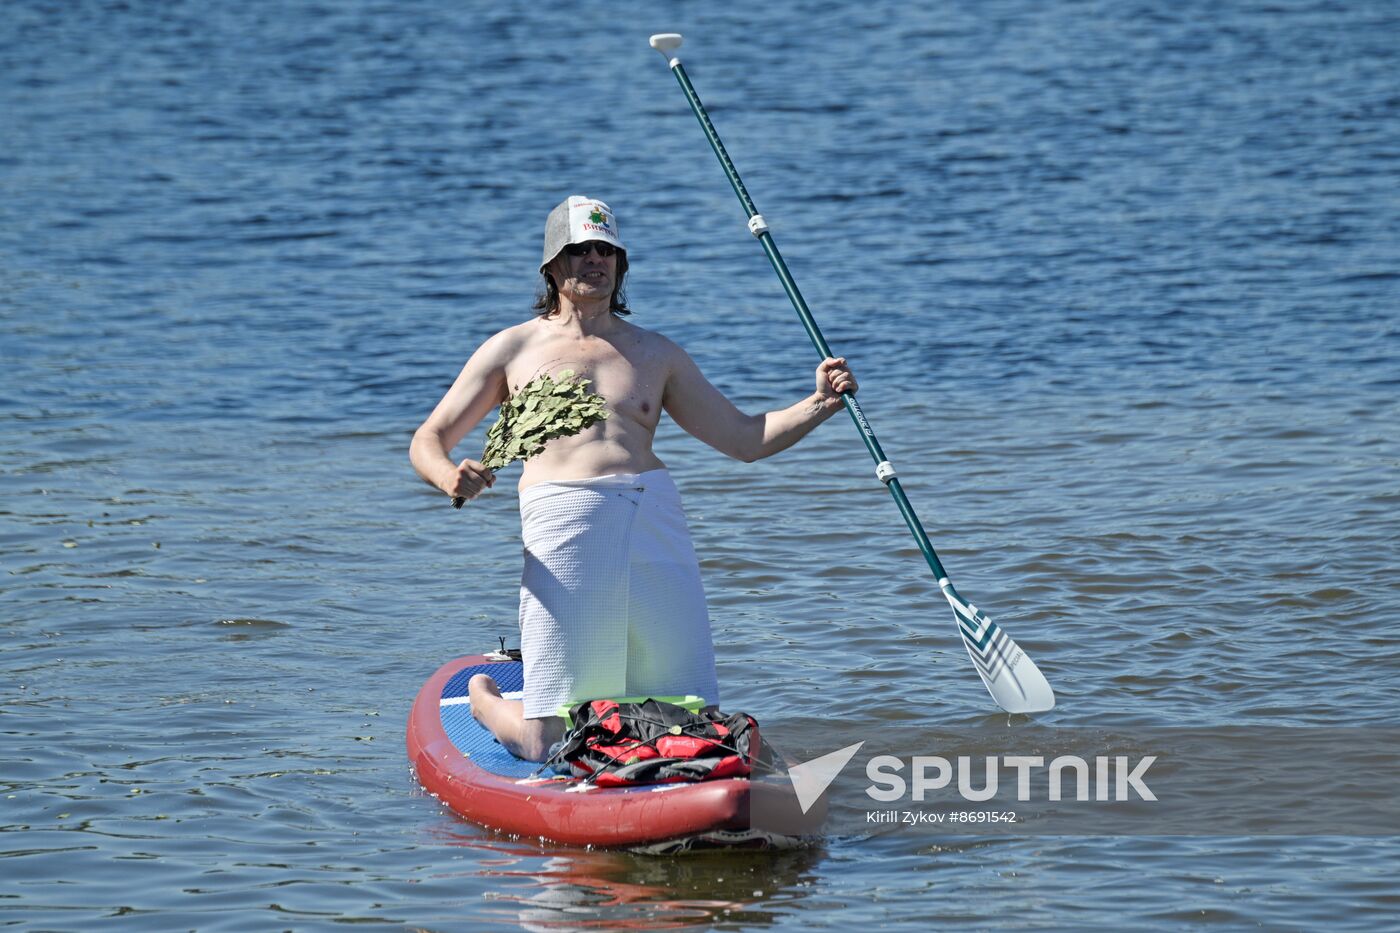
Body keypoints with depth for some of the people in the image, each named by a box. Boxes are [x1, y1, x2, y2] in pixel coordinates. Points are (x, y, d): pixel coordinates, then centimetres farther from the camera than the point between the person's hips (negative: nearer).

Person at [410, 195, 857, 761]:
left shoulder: (655, 354, 25)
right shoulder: (515, 348, 17)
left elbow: (743, 439, 24)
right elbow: (428, 442, 13)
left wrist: (818, 405, 7)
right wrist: (450, 477, -11)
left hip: (655, 516, 3)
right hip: (563, 518, -3)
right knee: (545, 742, -9)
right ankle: (483, 698, 26)